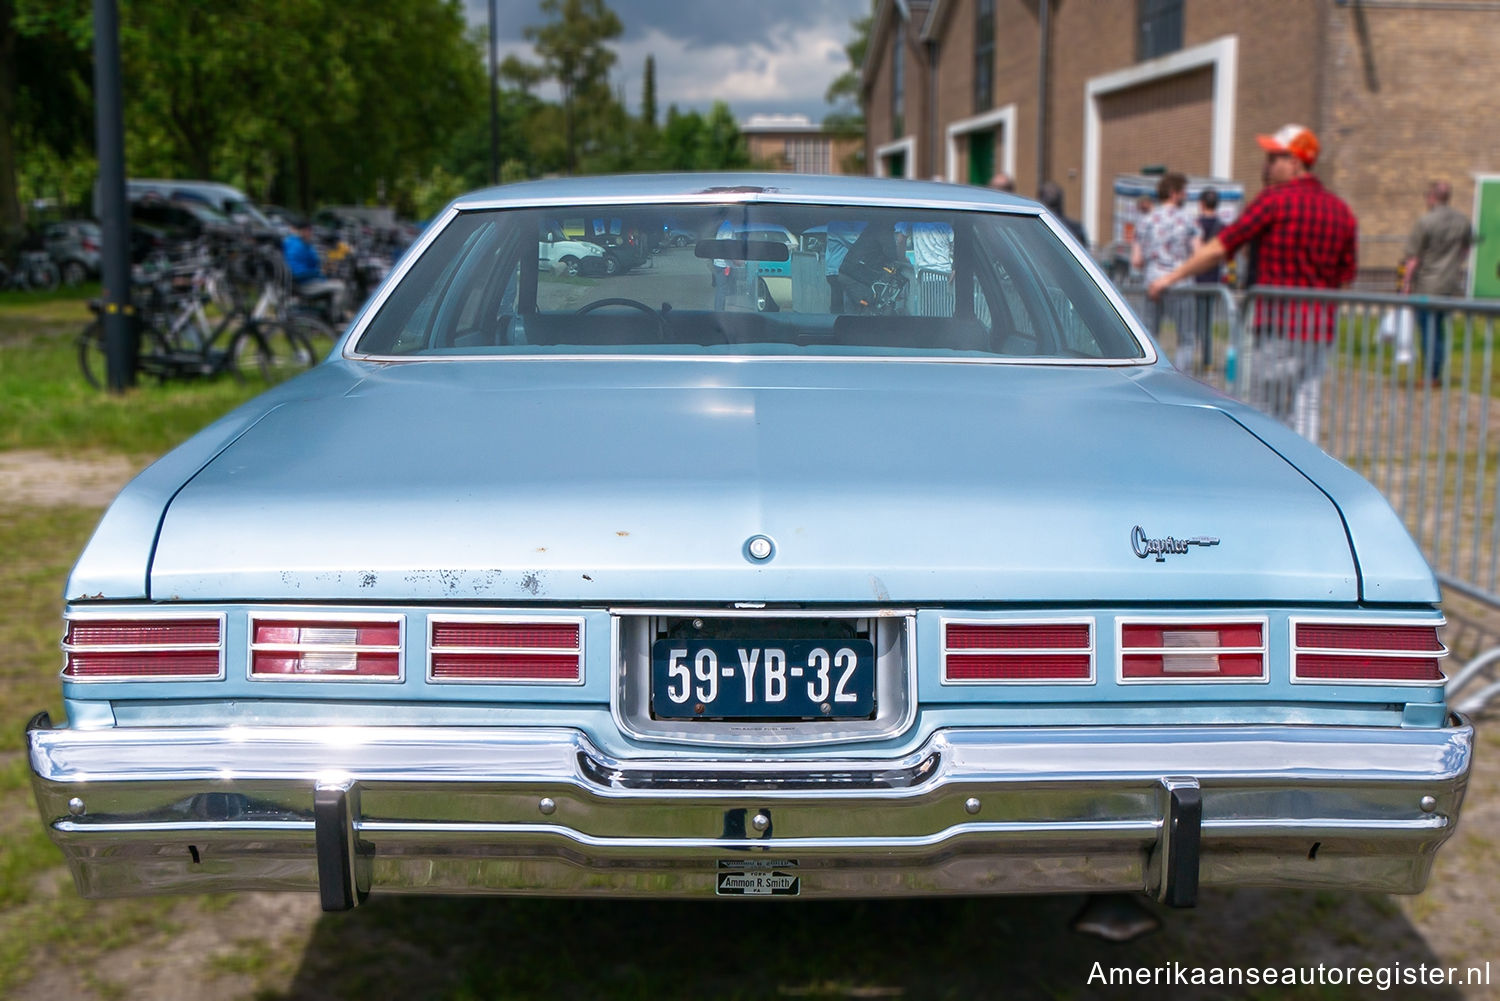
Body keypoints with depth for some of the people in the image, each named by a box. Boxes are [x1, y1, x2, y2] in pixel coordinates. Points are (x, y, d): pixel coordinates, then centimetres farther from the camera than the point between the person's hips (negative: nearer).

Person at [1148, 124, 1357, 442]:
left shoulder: (1275, 199, -7)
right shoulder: (1340, 210, 11)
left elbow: (1220, 247, -7)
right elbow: (1347, 274, 13)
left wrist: (1173, 276, 0)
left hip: (1279, 323, -6)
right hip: (1322, 326, 6)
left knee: (1267, 415, 0)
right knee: (1306, 410, 7)